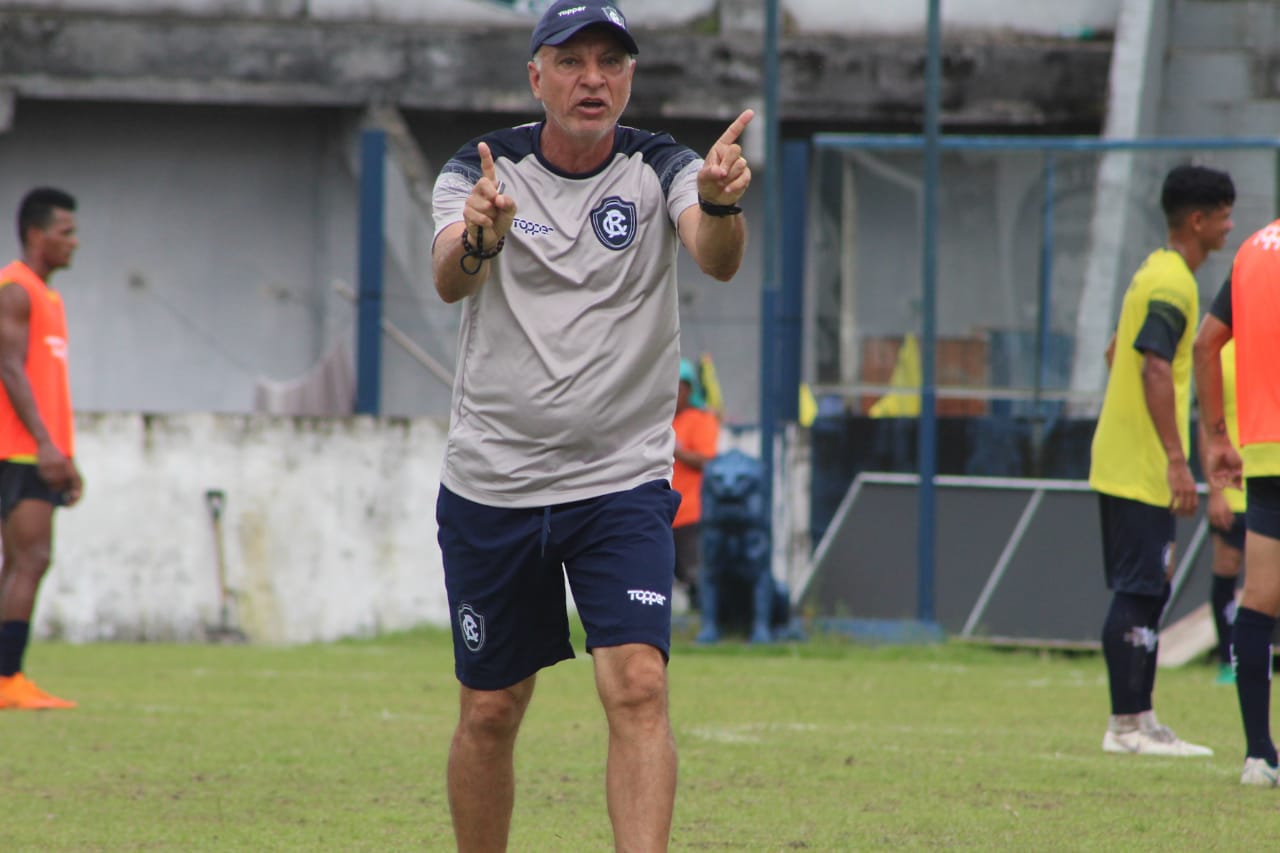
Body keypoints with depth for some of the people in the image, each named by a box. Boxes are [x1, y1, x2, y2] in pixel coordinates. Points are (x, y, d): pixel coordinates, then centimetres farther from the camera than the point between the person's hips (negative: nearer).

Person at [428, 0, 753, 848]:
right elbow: (450, 280, -23)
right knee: (490, 710, 8)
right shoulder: (482, 169, -3)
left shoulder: (662, 169, -4)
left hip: (622, 483, -1)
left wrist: (720, 202, -48)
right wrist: (477, 237, -47)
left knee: (638, 685, -17)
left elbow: (718, 260, -24)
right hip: (491, 484, 1)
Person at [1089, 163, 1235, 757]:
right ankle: (1126, 725, -7)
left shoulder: (1156, 273, 16)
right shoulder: (1173, 284, -15)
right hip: (1143, 467, -10)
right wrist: (1176, 461, -26)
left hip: (1122, 460, 10)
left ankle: (1139, 720, 16)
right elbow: (1155, 370, -24)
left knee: (1147, 588, 12)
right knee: (1139, 591, -8)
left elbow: (1118, 354, 26)